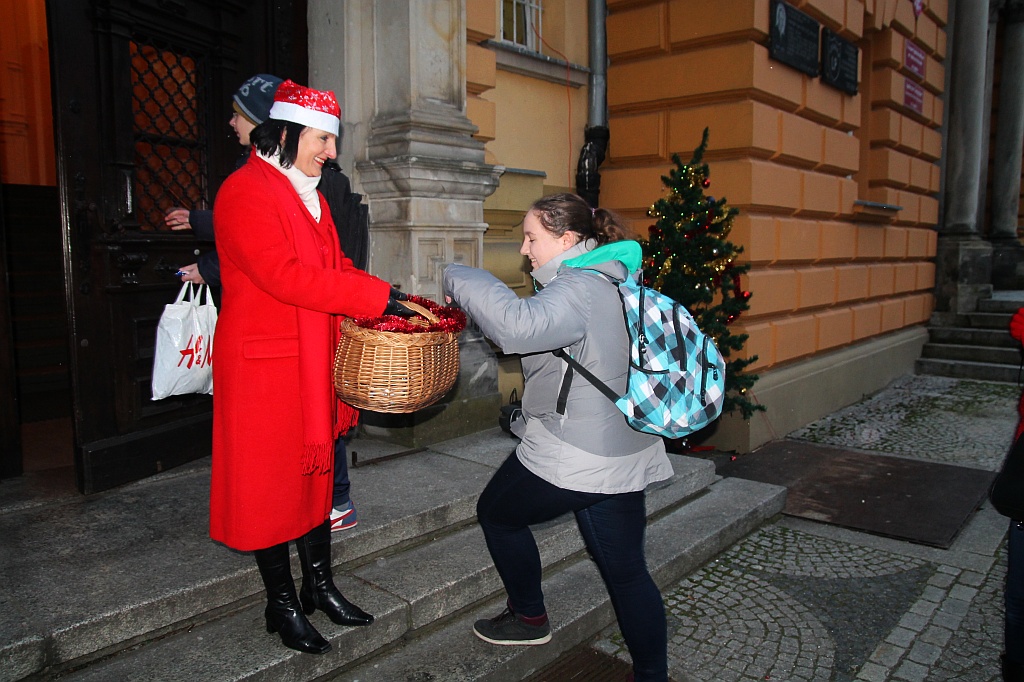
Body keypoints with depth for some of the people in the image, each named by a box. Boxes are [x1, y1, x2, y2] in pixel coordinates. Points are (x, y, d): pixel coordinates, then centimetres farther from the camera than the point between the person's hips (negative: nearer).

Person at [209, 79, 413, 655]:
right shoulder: (245, 191, -14)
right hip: (264, 364, -8)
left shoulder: (310, 194, 14)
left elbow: (333, 266, 15)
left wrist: (383, 294, -3)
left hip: (313, 359, 9)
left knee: (317, 469, 15)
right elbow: (285, 275, -26)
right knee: (271, 480, 5)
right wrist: (376, 298, -27)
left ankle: (320, 586, 31)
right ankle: (283, 605, 21)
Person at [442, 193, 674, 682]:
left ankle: (530, 617, 34)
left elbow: (518, 325, -37)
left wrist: (459, 280, -25)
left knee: (496, 512, 18)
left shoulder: (578, 289, -19)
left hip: (571, 456, -9)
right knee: (626, 570, 15)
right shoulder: (609, 282, 13)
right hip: (623, 455, 9)